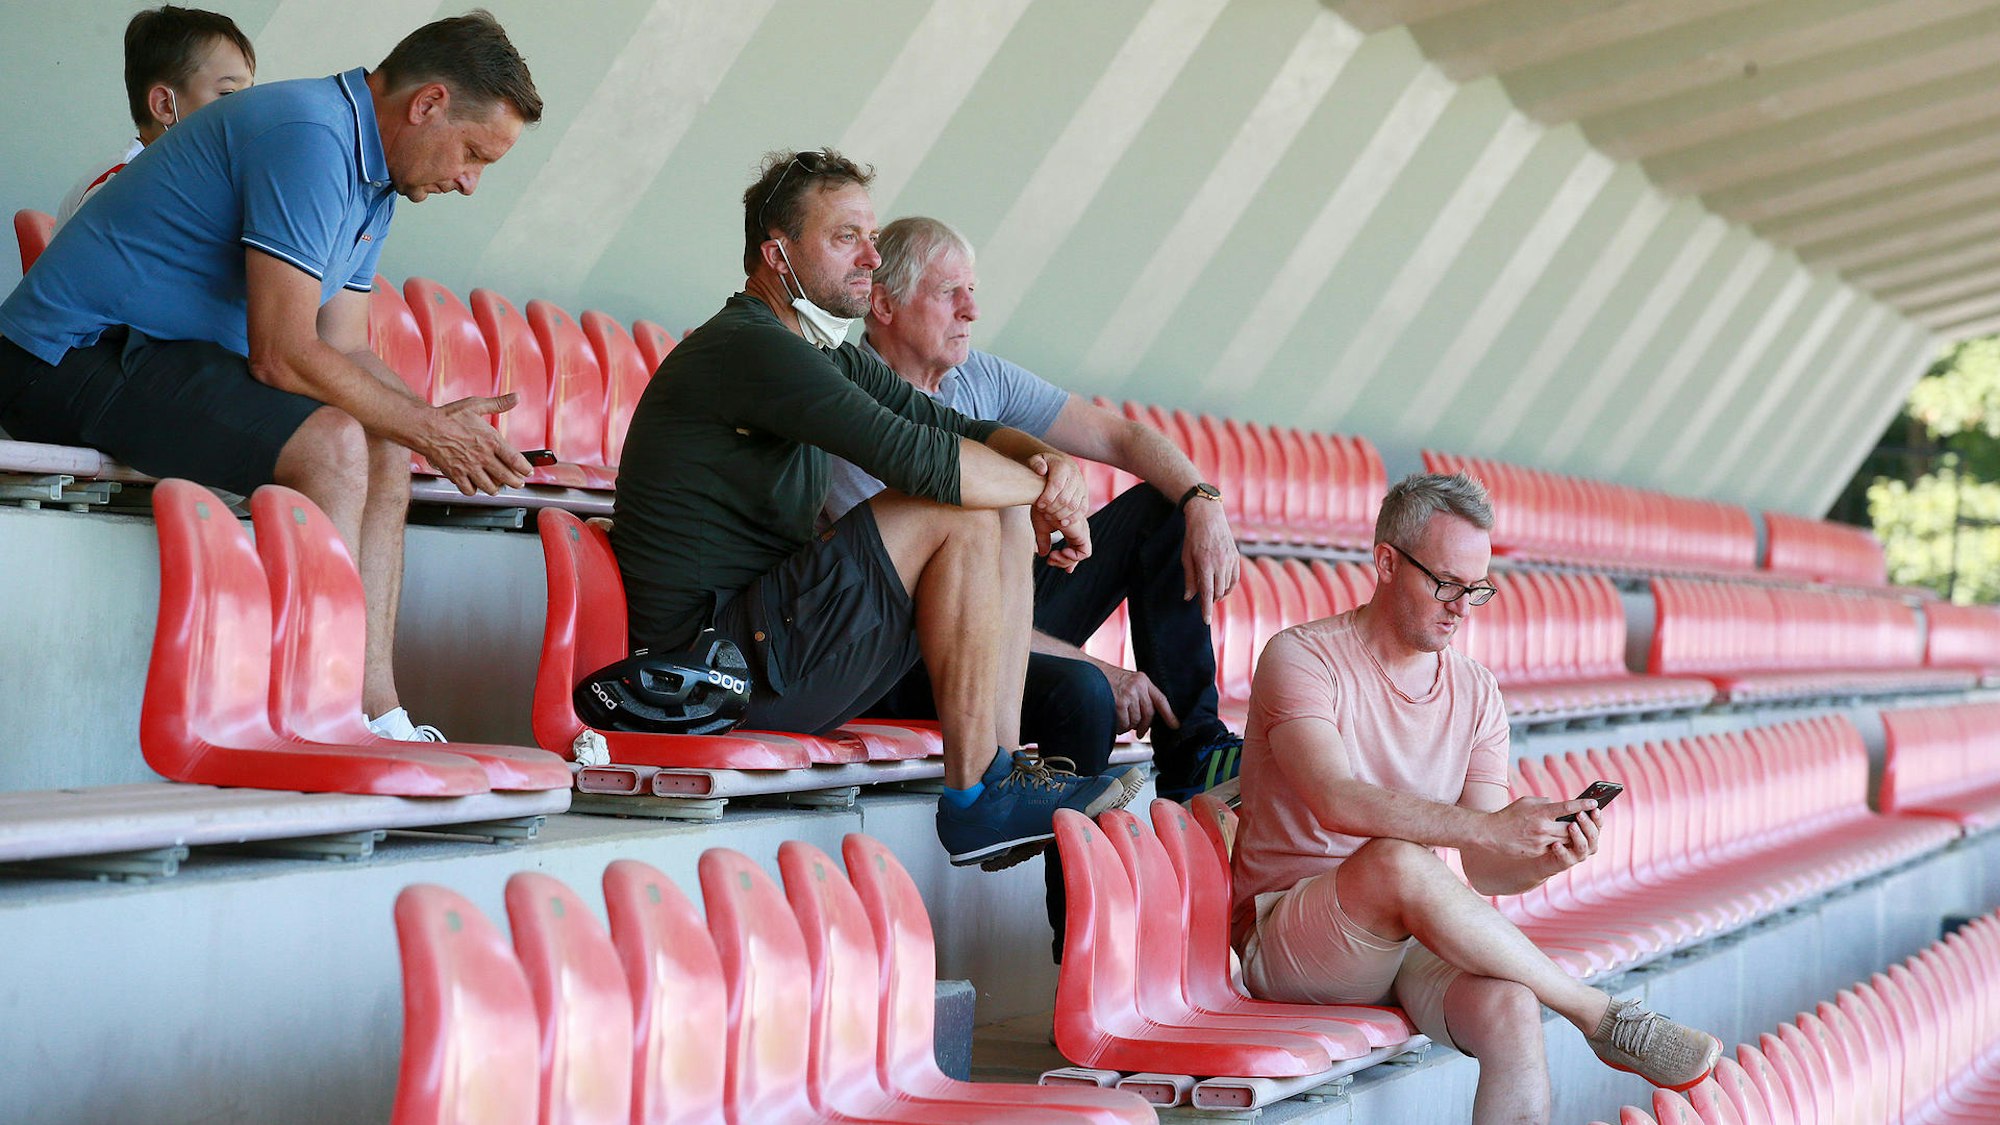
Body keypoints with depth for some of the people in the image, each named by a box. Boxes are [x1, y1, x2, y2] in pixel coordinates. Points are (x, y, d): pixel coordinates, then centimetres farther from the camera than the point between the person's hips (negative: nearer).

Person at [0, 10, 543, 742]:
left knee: (385, 456, 9)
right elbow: (282, 355, -23)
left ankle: (377, 712, 1)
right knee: (331, 443, -25)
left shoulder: (372, 176, 14)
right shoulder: (309, 138, -20)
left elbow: (343, 351, 13)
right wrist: (426, 427, -14)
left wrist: (439, 426, -4)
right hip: (70, 360, -11)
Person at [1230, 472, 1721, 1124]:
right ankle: (1603, 1019, -23)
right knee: (1395, 859, -36)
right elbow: (1337, 801, -25)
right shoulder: (1302, 657, -7)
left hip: (1410, 936, 4)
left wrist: (1545, 858, -19)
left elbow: (1487, 873, 5)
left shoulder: (1476, 695, 10)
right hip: (1282, 942, -4)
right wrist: (1491, 827, -33)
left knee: (1510, 1009, -31)